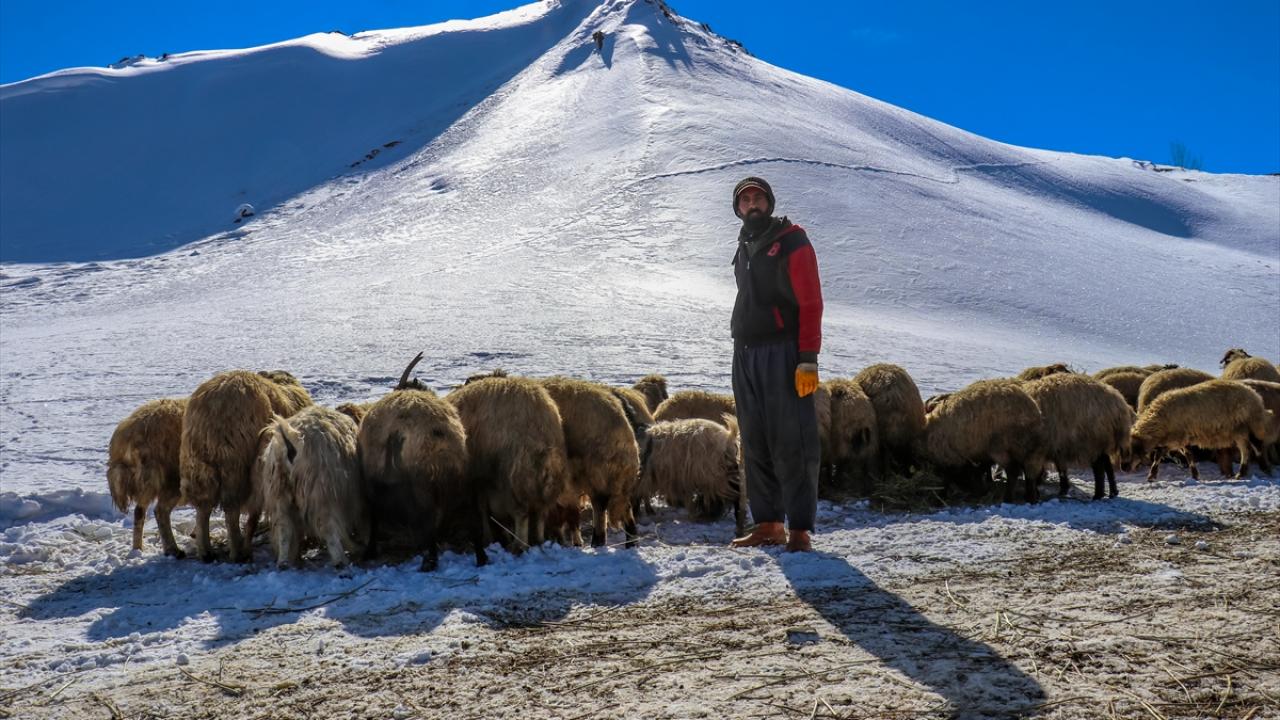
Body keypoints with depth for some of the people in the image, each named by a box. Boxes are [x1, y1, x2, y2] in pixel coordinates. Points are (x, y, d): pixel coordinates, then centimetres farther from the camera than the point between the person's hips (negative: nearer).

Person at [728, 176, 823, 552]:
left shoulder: (791, 241, -4)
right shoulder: (744, 247, 18)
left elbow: (810, 303, -9)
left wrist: (808, 358, -17)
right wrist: (742, 345, 14)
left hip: (782, 354, -7)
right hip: (745, 354, 7)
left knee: (791, 443, -8)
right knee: (756, 443, 7)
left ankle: (800, 529, -6)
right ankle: (768, 524, 13)